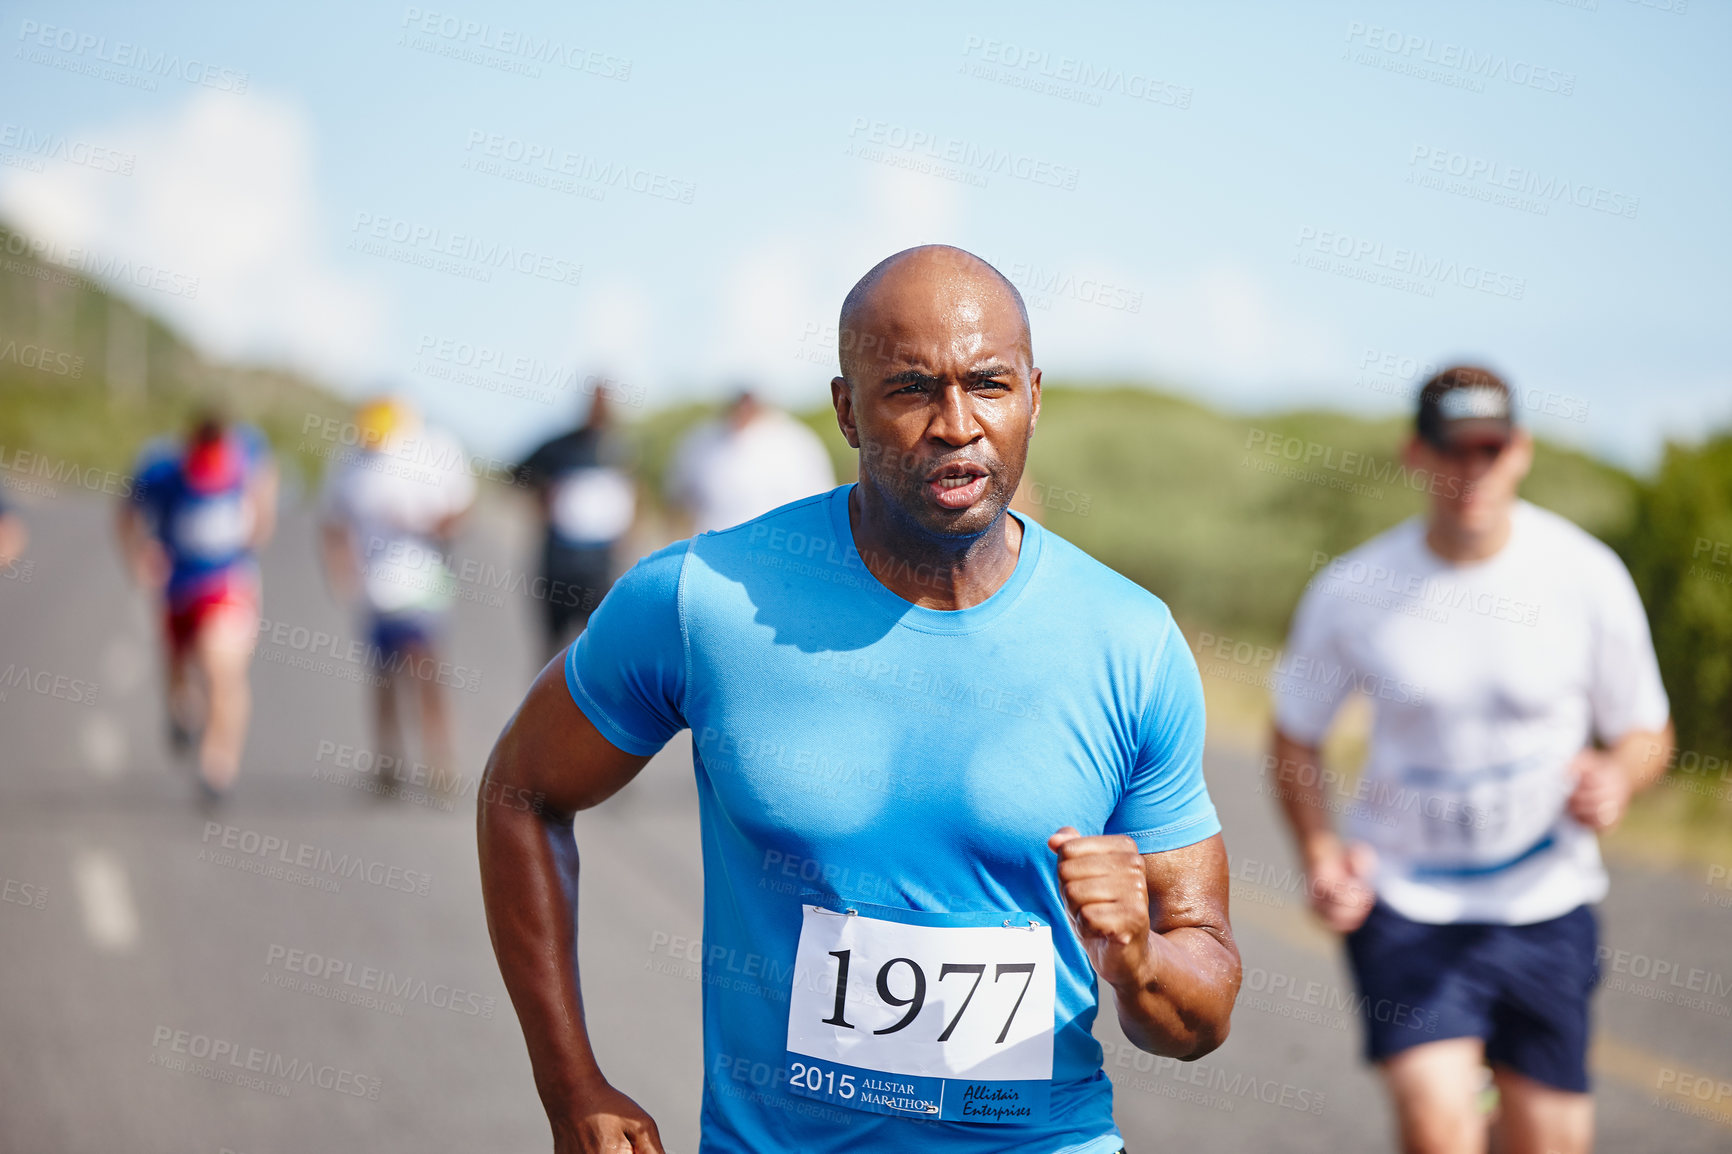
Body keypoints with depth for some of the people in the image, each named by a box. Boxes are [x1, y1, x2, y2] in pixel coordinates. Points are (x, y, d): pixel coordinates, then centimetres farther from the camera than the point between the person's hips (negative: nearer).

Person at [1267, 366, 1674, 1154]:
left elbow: (1645, 733, 4)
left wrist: (1616, 779, -20)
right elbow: (1295, 739, 6)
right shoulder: (1350, 592, -8)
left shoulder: (1587, 578, -8)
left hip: (1543, 901, 1)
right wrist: (1318, 848, -12)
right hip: (1402, 895, -1)